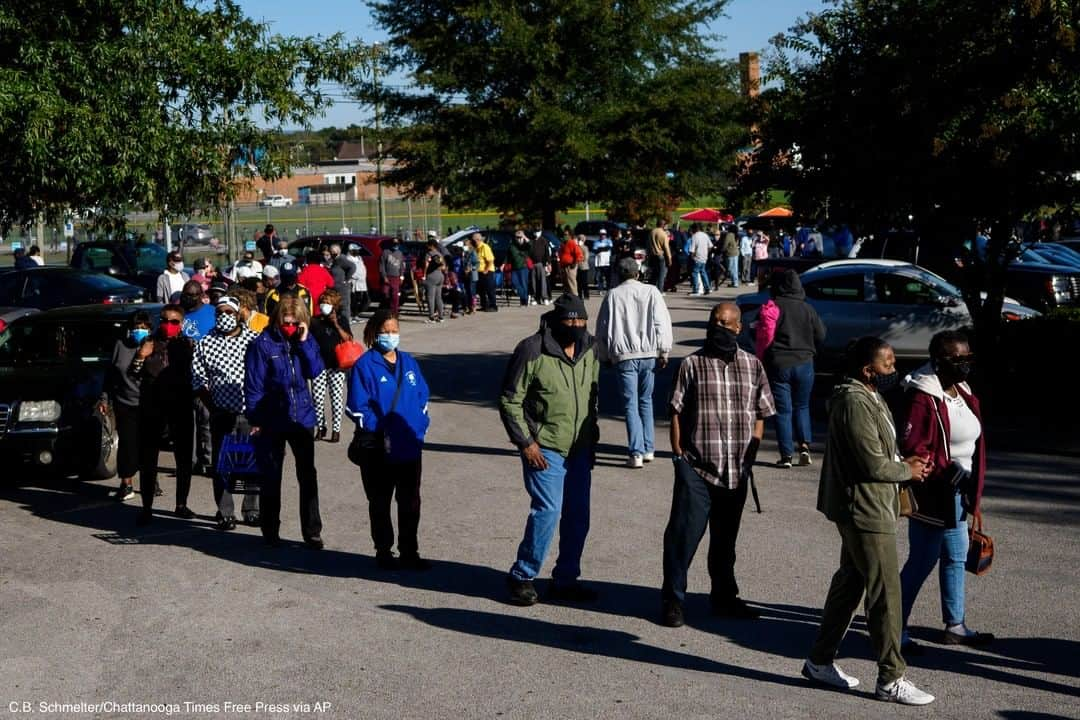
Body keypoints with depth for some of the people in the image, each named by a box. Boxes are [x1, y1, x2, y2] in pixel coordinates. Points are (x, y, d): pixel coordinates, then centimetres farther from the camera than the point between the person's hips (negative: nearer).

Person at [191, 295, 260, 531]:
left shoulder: (255, 341, 1)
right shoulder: (205, 344, 3)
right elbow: (199, 381, 4)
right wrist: (212, 407, -2)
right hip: (222, 414, 0)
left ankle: (252, 510, 18)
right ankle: (225, 513, 10)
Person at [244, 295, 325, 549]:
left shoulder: (305, 340, 3)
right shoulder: (263, 344, -10)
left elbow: (315, 371, -7)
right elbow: (253, 384, -8)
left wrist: (304, 343, -15)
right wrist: (255, 420, -9)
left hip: (302, 418, 3)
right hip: (272, 421, -3)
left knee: (308, 476, 5)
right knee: (271, 478, 9)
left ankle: (312, 532, 13)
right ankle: (270, 532, 21)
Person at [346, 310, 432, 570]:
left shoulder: (408, 362, 8)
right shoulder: (365, 365, -8)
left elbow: (423, 395, 15)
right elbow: (357, 407, -10)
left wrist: (421, 424, 2)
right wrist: (378, 430, -16)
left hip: (410, 446, 5)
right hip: (378, 449, -5)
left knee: (410, 502, 10)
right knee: (380, 503, 8)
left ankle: (409, 552, 20)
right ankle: (384, 552, 19)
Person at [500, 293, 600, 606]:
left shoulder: (590, 349, 7)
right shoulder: (532, 351, -13)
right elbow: (510, 401, -9)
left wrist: (592, 437, 16)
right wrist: (525, 442, -13)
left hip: (580, 450, 6)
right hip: (544, 449, -6)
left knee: (578, 516, 8)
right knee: (547, 510, -13)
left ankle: (566, 580, 21)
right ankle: (521, 577, 3)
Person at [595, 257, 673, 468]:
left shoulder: (612, 296, 2)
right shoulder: (651, 292, 2)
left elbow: (602, 329, 6)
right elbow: (662, 322, -3)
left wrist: (604, 356, 17)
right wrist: (664, 351, 1)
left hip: (624, 356, -1)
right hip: (649, 354, 2)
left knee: (630, 404, 2)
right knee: (646, 400, 17)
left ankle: (637, 453, -6)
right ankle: (648, 449, 18)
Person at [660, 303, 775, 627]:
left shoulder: (753, 366, 6)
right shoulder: (693, 364, -3)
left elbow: (759, 415, 10)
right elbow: (677, 413, -3)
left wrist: (749, 457, 4)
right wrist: (679, 456, -7)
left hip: (736, 471, 3)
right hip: (696, 468, -3)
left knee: (725, 538, 16)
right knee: (684, 533, -4)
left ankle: (724, 596, 30)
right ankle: (672, 599, 7)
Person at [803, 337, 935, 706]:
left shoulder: (869, 397, 13)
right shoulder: (855, 403, -21)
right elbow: (873, 465, -24)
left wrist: (903, 463, 3)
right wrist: (908, 472, -7)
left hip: (863, 510, 11)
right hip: (865, 512, -11)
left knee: (850, 583, 17)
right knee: (885, 593, -4)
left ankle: (820, 661, 28)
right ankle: (891, 680, 4)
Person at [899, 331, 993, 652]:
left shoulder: (963, 393, 9)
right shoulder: (923, 398, -20)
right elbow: (911, 449, -24)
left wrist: (973, 490, 15)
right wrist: (947, 469, -27)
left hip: (956, 495, 10)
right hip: (931, 496, -10)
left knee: (955, 558, 18)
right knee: (922, 562, -2)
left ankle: (955, 626, 32)